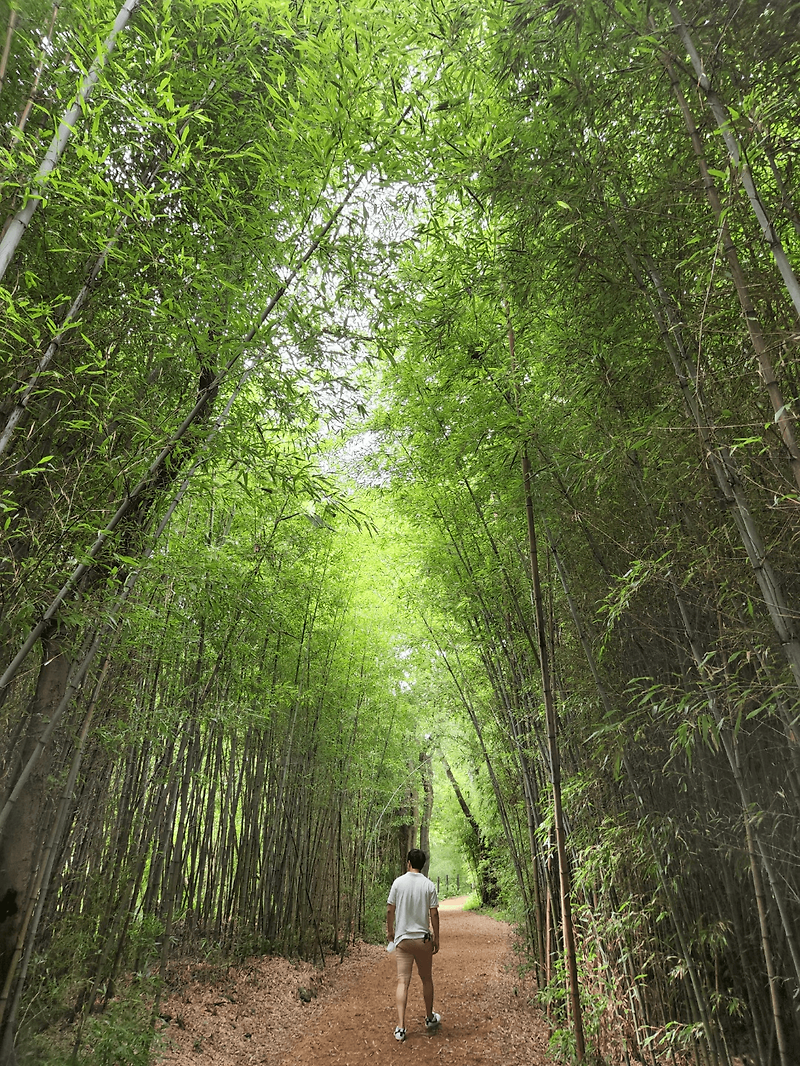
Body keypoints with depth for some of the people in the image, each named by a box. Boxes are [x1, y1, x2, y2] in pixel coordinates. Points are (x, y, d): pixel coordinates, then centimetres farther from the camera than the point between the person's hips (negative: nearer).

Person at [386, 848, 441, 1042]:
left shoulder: (398, 882, -6)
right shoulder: (429, 885, -7)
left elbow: (390, 910, -2)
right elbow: (434, 913, -6)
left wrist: (390, 932, 12)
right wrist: (436, 938, 5)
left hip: (402, 939, 0)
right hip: (423, 938, 0)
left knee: (402, 982, 2)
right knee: (426, 979, 18)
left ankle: (400, 1028, -4)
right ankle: (429, 1018, 33)